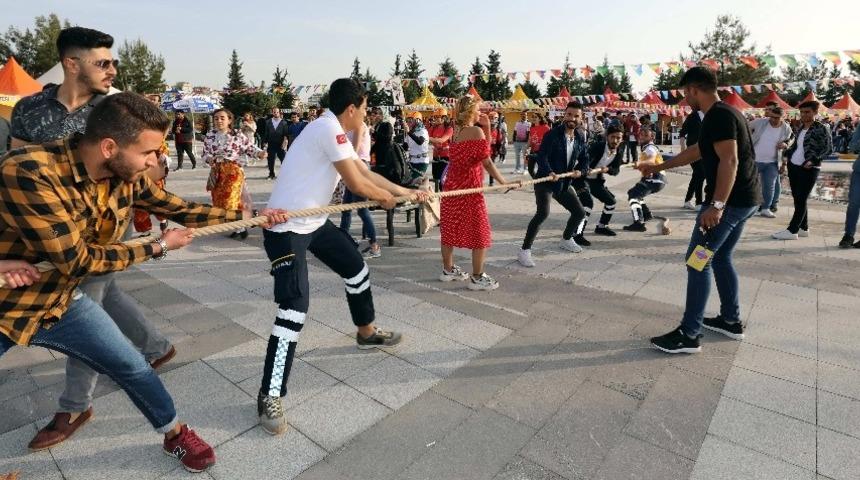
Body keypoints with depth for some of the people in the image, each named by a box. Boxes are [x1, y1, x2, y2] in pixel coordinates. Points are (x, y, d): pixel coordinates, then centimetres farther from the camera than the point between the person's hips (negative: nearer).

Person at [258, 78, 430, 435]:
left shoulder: (334, 131, 14)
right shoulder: (329, 128, -18)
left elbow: (366, 172, 21)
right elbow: (357, 184, -17)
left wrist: (408, 193, 24)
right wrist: (385, 197, 3)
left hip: (313, 221, 10)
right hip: (286, 227, -10)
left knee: (356, 269, 19)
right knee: (294, 306, -16)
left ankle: (366, 332, 42)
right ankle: (270, 398, -4)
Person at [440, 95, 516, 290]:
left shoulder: (458, 132, 10)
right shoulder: (475, 131, -14)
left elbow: (483, 149, 14)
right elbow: (487, 162, -17)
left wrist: (486, 128, 7)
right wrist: (503, 182, -10)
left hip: (453, 184, 8)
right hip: (469, 186, -8)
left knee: (450, 228, 14)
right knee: (479, 232, 1)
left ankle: (448, 270, 26)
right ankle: (477, 278, 7)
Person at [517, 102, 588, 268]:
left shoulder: (580, 139, 7)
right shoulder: (552, 135, -14)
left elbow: (585, 159, 17)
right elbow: (541, 156, -23)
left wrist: (580, 170, -6)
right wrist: (549, 172, -40)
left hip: (564, 183, 8)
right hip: (545, 181, -7)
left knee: (580, 212, 13)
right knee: (543, 213, -27)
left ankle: (566, 239, 40)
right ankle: (524, 251, -21)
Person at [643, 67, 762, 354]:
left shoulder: (719, 116, -15)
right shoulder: (723, 114, 17)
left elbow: (729, 161, -25)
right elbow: (695, 152, 28)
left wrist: (716, 205, -30)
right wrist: (658, 167, 34)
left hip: (729, 200, -10)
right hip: (744, 199, 10)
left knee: (698, 261, -7)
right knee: (720, 257, 19)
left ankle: (689, 335, -2)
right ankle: (731, 321, 29)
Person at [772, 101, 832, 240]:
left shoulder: (821, 128, -7)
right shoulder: (801, 128, 12)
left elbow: (829, 148, -9)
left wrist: (813, 160, -20)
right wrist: (786, 156, 5)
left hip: (808, 169, -7)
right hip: (793, 166, 7)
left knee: (801, 200, -4)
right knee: (797, 198, 10)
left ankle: (792, 231, -3)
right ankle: (803, 228, 20)